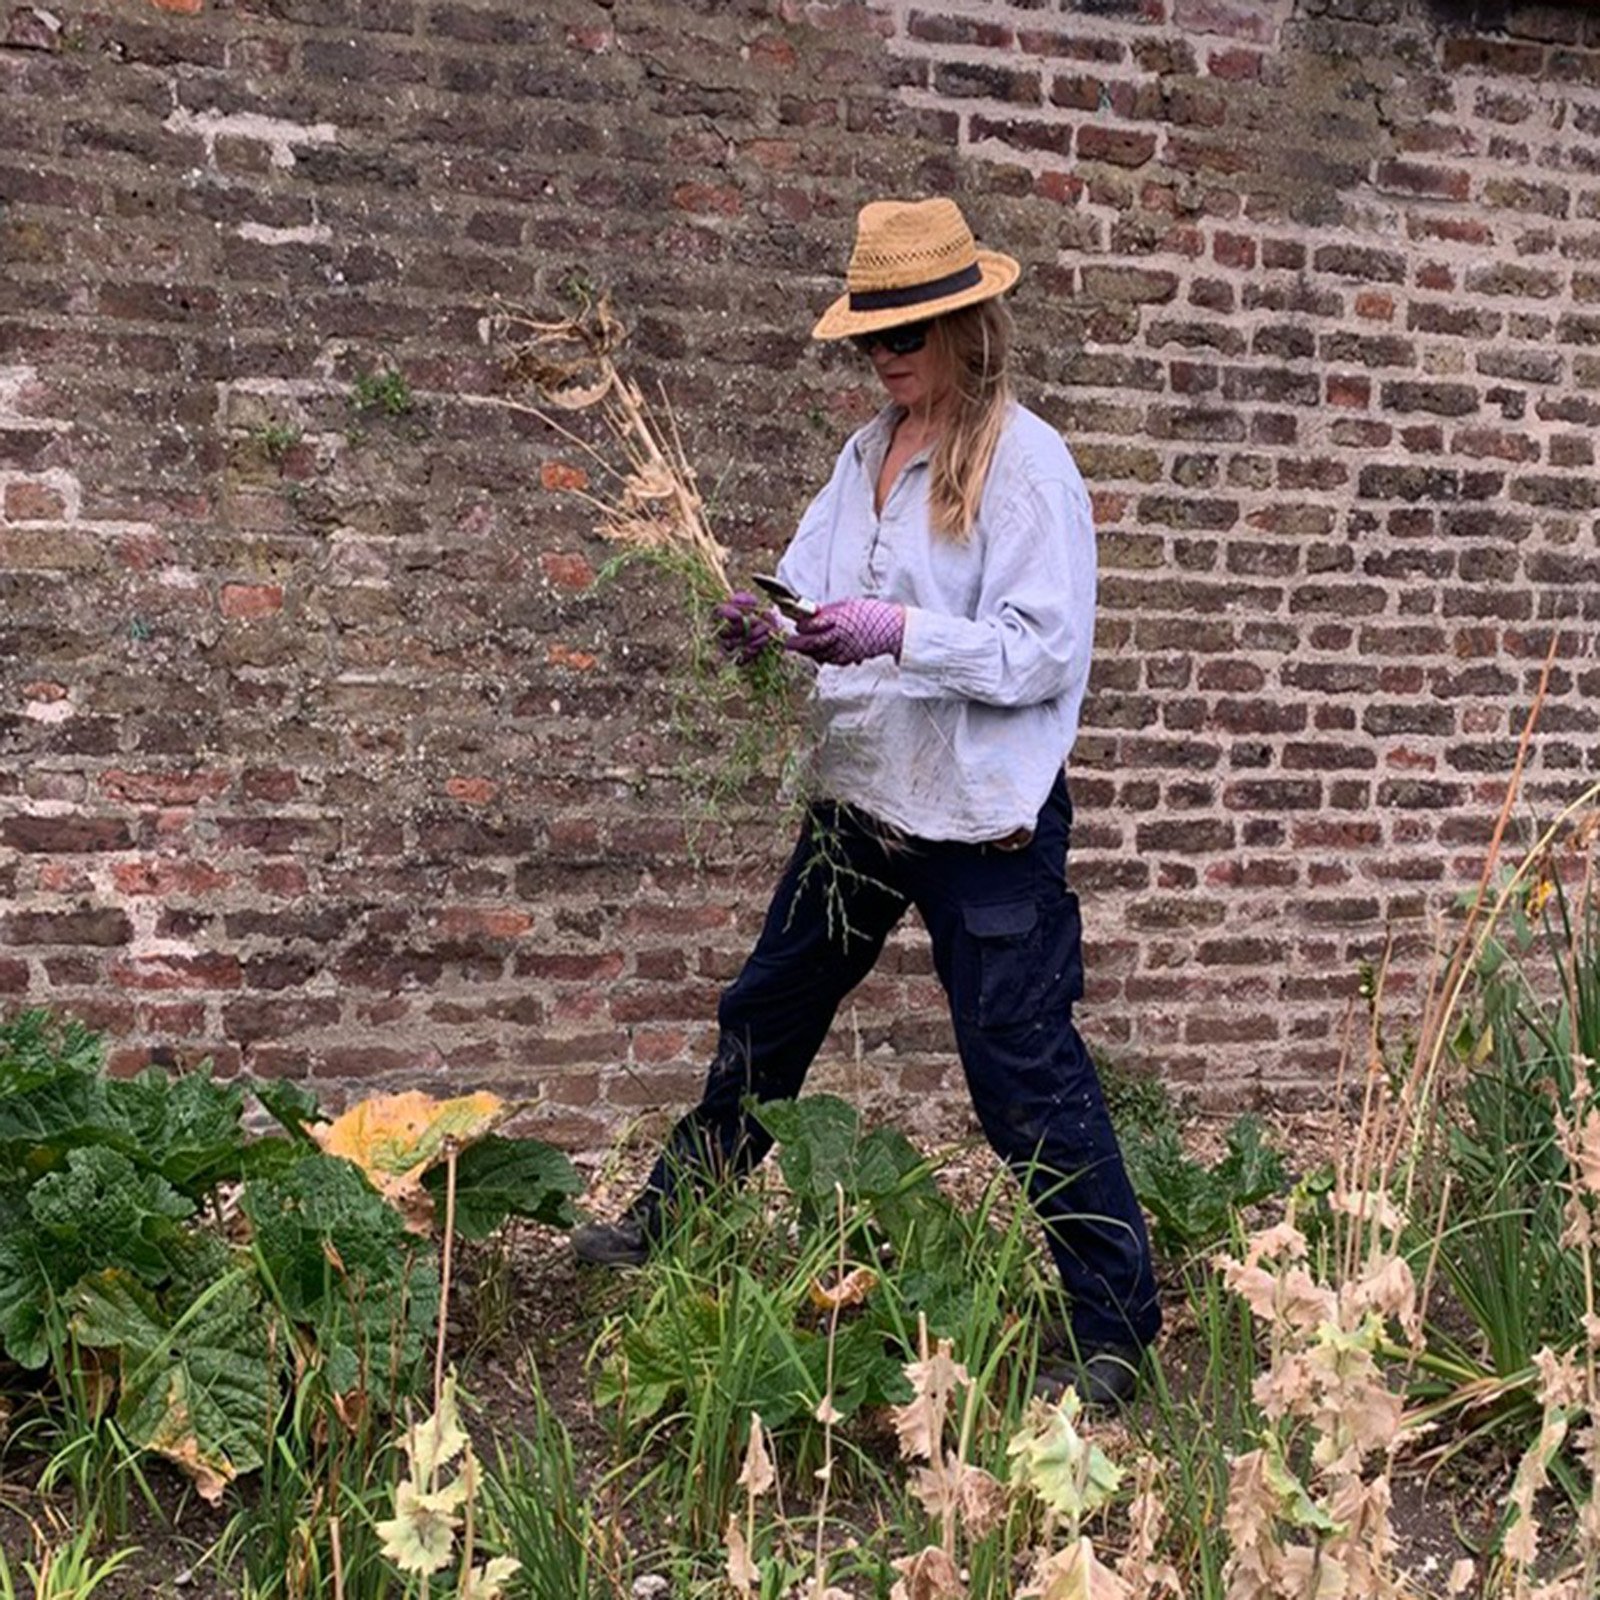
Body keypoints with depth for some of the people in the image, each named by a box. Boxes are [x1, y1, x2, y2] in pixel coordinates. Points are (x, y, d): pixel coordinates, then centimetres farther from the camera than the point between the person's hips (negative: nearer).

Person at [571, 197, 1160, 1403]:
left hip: (984, 815, -8)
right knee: (767, 1019, 20)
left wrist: (900, 633, -29)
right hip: (862, 793, 8)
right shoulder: (868, 455, 9)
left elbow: (1047, 651, -19)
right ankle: (668, 1222, 40)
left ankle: (1118, 1320, 13)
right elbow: (816, 594, 10)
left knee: (1026, 1072, -2)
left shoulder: (1024, 463, -13)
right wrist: (768, 627, -12)